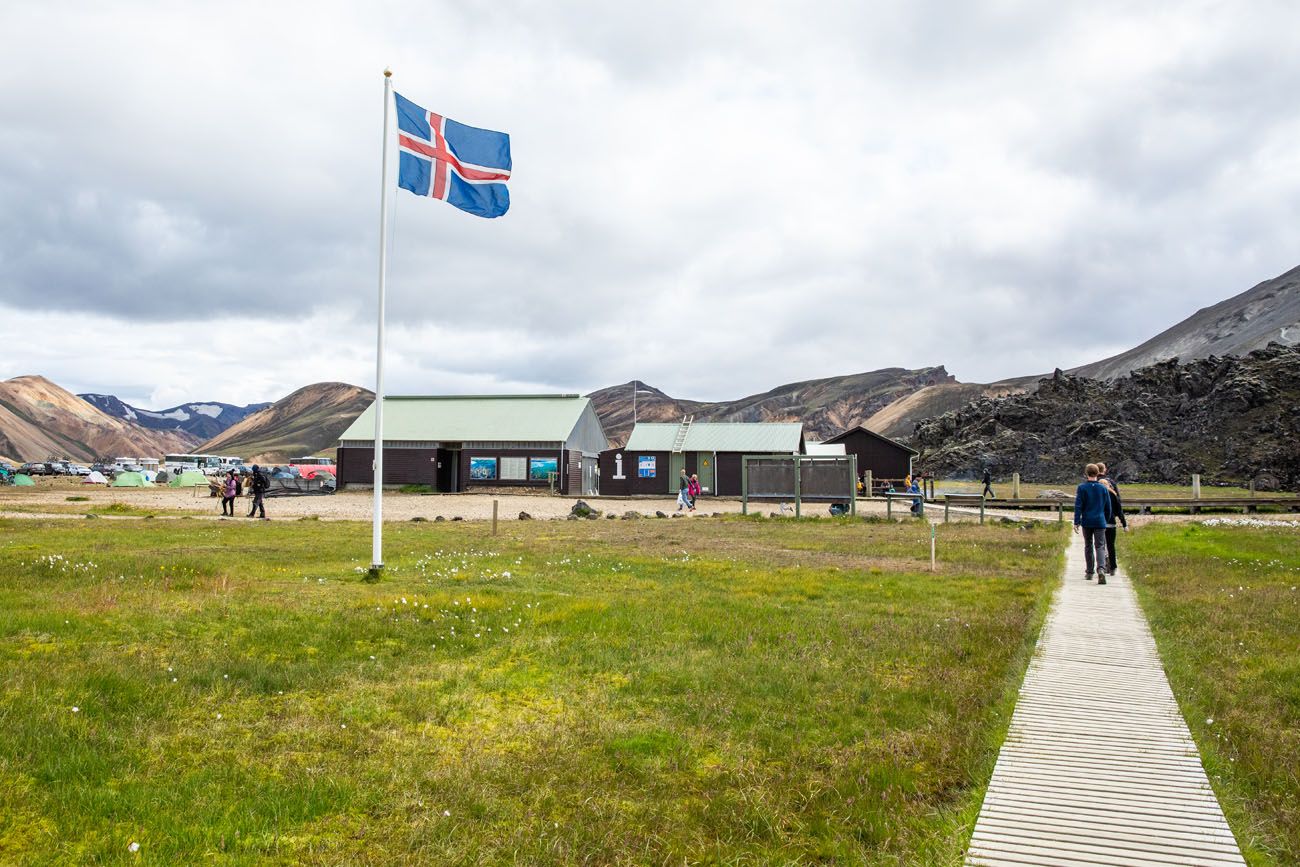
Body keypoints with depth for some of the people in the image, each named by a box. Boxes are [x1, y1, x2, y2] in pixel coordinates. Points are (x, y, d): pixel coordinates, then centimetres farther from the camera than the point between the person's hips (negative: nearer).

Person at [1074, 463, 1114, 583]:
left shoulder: (1082, 488, -3)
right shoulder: (1103, 488, 2)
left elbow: (1078, 506, -7)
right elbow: (1108, 507, 9)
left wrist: (1076, 522, -5)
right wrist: (1107, 520, 22)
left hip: (1086, 522, 0)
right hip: (1100, 522, 0)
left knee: (1088, 546, 14)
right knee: (1100, 547, -2)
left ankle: (1089, 572, 20)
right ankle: (1101, 569, -26)